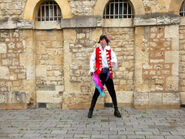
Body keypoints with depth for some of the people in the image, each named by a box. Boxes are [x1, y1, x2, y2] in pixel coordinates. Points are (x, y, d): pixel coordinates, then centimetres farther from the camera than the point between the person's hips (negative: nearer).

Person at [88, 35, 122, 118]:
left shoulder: (109, 50, 8)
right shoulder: (97, 50, 6)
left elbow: (114, 57, -5)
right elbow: (92, 60, 5)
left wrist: (113, 61, -28)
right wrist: (92, 70, -6)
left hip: (108, 73, 2)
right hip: (100, 73, -1)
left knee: (112, 92, 6)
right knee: (97, 92, -1)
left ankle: (116, 110, 18)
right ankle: (91, 110, 11)